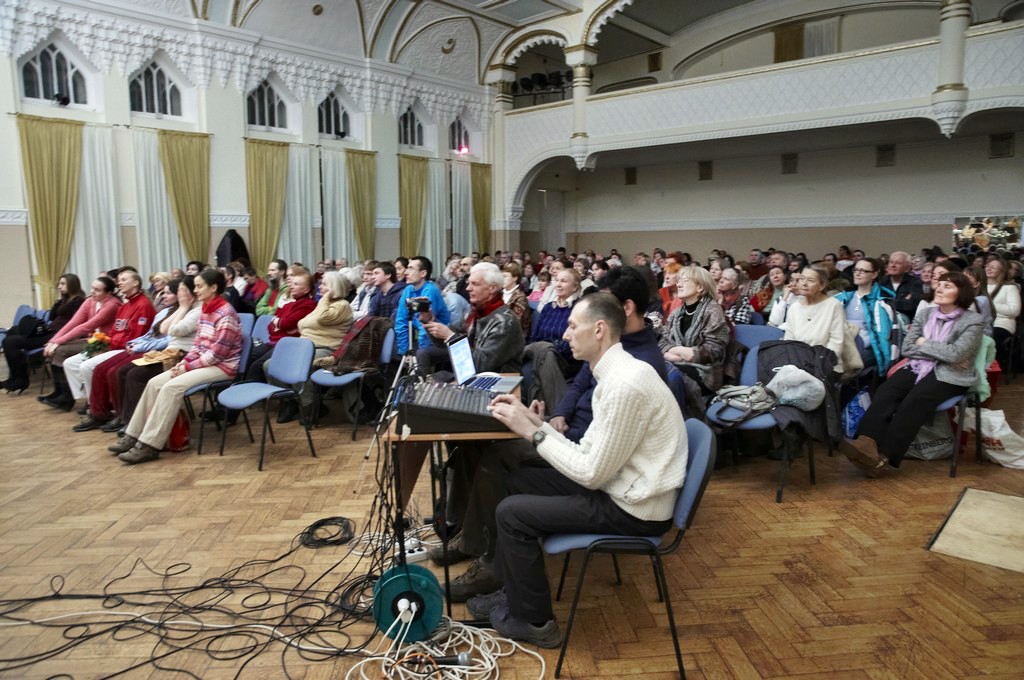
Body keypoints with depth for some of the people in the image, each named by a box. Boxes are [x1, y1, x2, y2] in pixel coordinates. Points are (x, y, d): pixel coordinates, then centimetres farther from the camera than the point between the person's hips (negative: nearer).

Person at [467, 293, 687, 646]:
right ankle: (513, 590, 23)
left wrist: (532, 432, -16)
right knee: (518, 482, 13)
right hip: (620, 488, 10)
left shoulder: (625, 383, -26)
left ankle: (534, 621, 12)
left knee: (511, 512, -8)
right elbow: (587, 454, 7)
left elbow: (592, 474, -22)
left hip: (632, 509, -10)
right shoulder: (616, 373, 6)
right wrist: (533, 420, 1)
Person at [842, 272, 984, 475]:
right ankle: (866, 443, -44)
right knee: (885, 391, -26)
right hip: (918, 368, 4)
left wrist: (924, 344, -4)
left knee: (914, 401, -32)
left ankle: (884, 456, -35)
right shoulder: (925, 314, 13)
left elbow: (956, 354, -16)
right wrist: (941, 353, -6)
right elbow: (907, 348, 4)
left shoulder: (973, 321, -1)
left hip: (949, 375, -4)